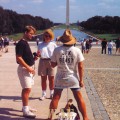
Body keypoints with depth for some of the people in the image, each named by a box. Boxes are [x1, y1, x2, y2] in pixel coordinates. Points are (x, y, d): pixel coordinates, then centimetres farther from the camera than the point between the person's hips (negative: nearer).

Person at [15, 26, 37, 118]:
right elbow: (18, 58, -22)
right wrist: (28, 68, -22)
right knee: (27, 89, -9)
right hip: (24, 69, -10)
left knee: (27, 89, 14)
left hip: (29, 68, 10)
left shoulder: (26, 43, 14)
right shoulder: (21, 43, -16)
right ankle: (25, 111, -4)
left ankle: (26, 107, 25)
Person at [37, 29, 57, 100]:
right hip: (42, 61, 1)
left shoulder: (53, 44, 5)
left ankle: (52, 93, 16)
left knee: (51, 78, 4)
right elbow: (39, 54, 11)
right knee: (43, 78, 6)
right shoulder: (40, 45, 9)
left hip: (51, 62, -1)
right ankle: (44, 94, 16)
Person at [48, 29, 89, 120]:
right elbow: (80, 66, -7)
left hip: (60, 78, 0)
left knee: (56, 97, 11)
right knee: (79, 97, 11)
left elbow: (53, 65, -1)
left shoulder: (57, 50, -9)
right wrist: (81, 79, 1)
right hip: (73, 78, 0)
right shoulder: (77, 50, -9)